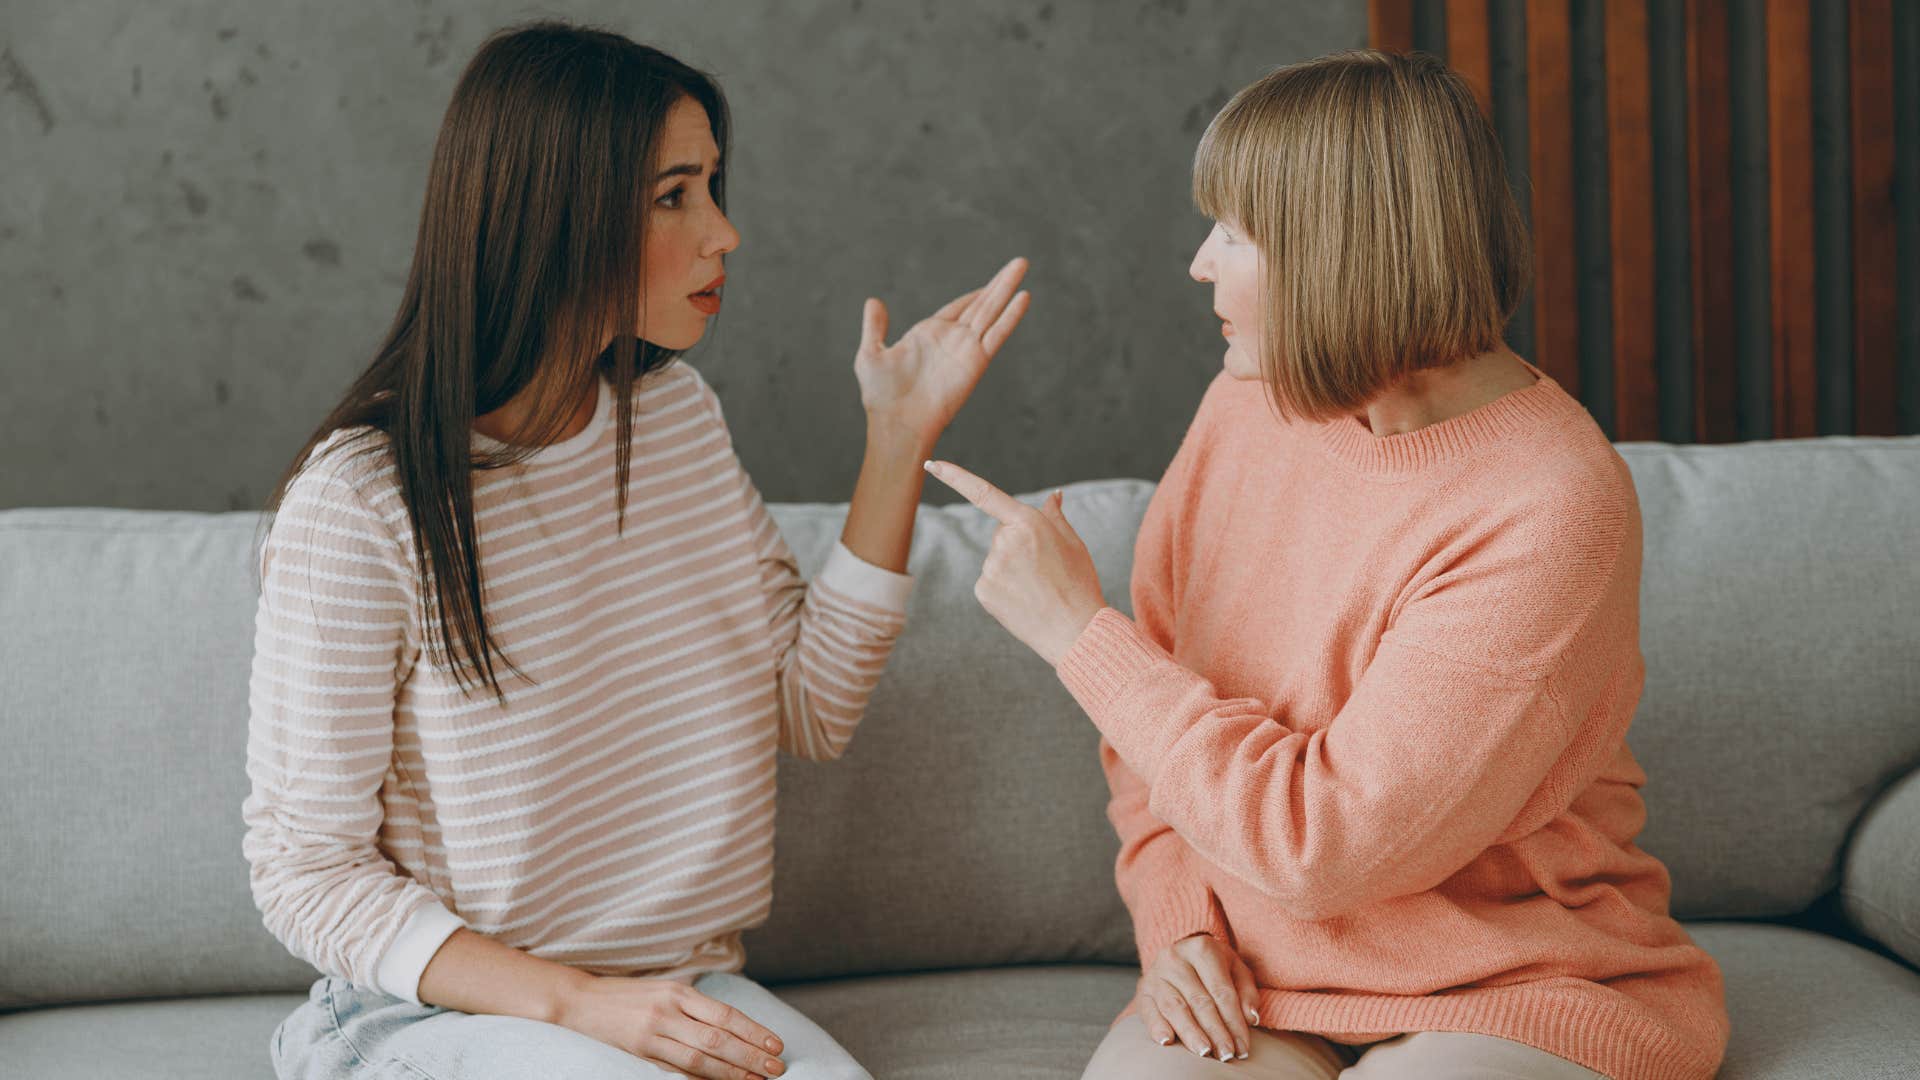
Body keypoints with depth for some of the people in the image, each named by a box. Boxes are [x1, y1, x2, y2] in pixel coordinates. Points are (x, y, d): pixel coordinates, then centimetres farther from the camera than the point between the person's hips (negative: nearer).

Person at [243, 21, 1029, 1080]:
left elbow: (812, 706, 9)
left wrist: (899, 438, 2)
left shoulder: (677, 412, 5)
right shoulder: (358, 503, -16)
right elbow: (304, 874, -12)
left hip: (680, 989, 5)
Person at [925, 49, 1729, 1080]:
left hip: (1517, 991, -4)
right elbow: (1148, 729, 12)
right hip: (1268, 988, 5)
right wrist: (1177, 920, -5)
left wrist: (1078, 632, -16)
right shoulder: (1246, 405, 1)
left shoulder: (1553, 511, -21)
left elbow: (1322, 842, -22)